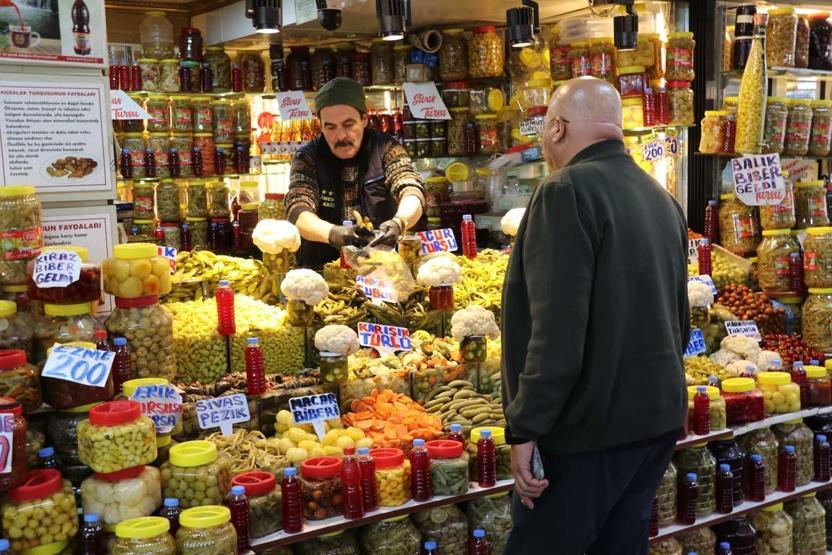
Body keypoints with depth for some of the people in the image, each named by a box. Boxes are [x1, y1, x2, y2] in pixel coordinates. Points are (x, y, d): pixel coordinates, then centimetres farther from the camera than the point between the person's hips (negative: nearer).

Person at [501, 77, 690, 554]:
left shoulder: (569, 192, -15)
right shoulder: (662, 198, 12)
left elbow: (557, 329, -24)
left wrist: (526, 428, -19)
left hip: (590, 425, -9)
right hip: (659, 419, 9)